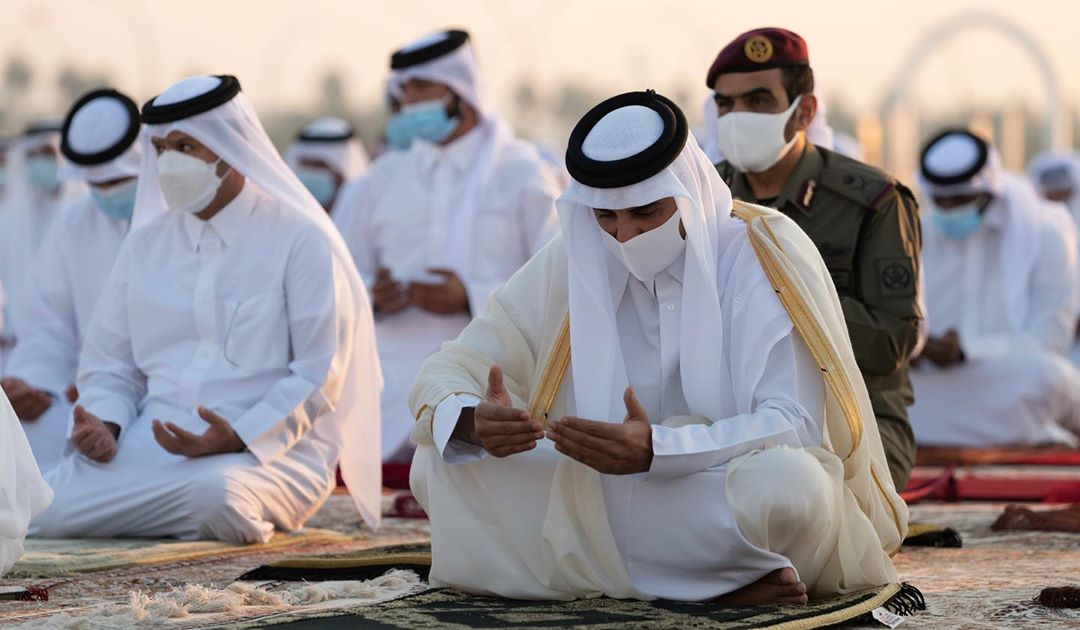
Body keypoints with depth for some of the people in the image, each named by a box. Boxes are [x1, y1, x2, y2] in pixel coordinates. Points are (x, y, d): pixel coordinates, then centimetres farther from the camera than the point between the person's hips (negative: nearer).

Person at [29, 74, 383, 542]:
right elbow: (108, 362, 17)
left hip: (272, 447, -4)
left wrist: (240, 436, -21)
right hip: (149, 444, 4)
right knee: (44, 511, -21)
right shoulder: (145, 243, 14)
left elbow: (319, 375, -7)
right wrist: (104, 424, -6)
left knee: (218, 494, -39)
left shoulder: (299, 240, -2)